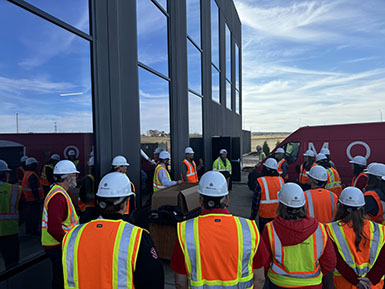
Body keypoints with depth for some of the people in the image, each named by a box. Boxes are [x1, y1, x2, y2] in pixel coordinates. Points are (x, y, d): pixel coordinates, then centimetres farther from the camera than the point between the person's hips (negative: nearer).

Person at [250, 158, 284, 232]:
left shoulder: (260, 181, -16)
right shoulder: (281, 180, -2)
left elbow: (256, 201, -12)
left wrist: (252, 216, -1)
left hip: (265, 215, -4)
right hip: (279, 215, 4)